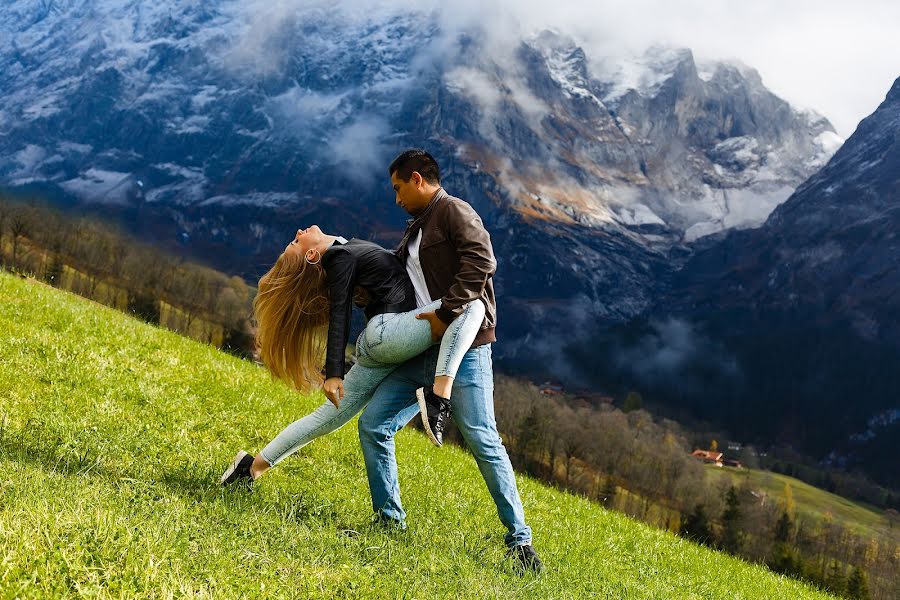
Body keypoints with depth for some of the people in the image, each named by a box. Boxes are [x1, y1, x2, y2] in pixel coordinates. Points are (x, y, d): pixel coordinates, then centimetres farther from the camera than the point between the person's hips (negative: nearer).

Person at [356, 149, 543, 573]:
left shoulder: (452, 211, -4)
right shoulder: (416, 229, 23)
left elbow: (481, 260, -19)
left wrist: (447, 313, -21)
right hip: (424, 350, 9)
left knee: (481, 439, -12)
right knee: (372, 424, 2)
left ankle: (519, 541, -4)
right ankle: (388, 520, 12)